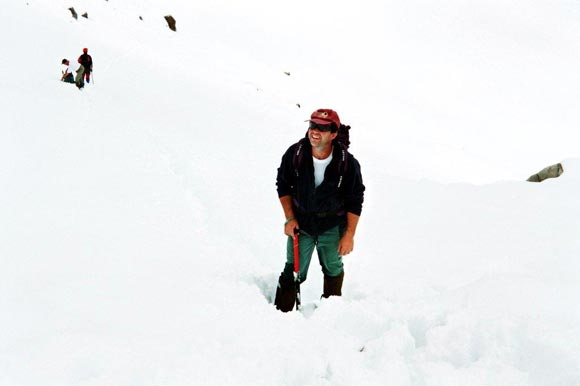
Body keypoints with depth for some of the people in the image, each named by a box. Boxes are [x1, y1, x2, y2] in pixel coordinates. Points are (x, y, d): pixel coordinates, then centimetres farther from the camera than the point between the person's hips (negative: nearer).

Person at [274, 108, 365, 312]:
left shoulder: (347, 163, -21)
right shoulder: (295, 154, -17)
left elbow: (355, 201, -10)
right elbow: (283, 185, -1)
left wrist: (349, 235, -10)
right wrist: (289, 218, -6)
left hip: (332, 227, 0)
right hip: (301, 222, 0)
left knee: (333, 268, 20)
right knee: (294, 271, 1)